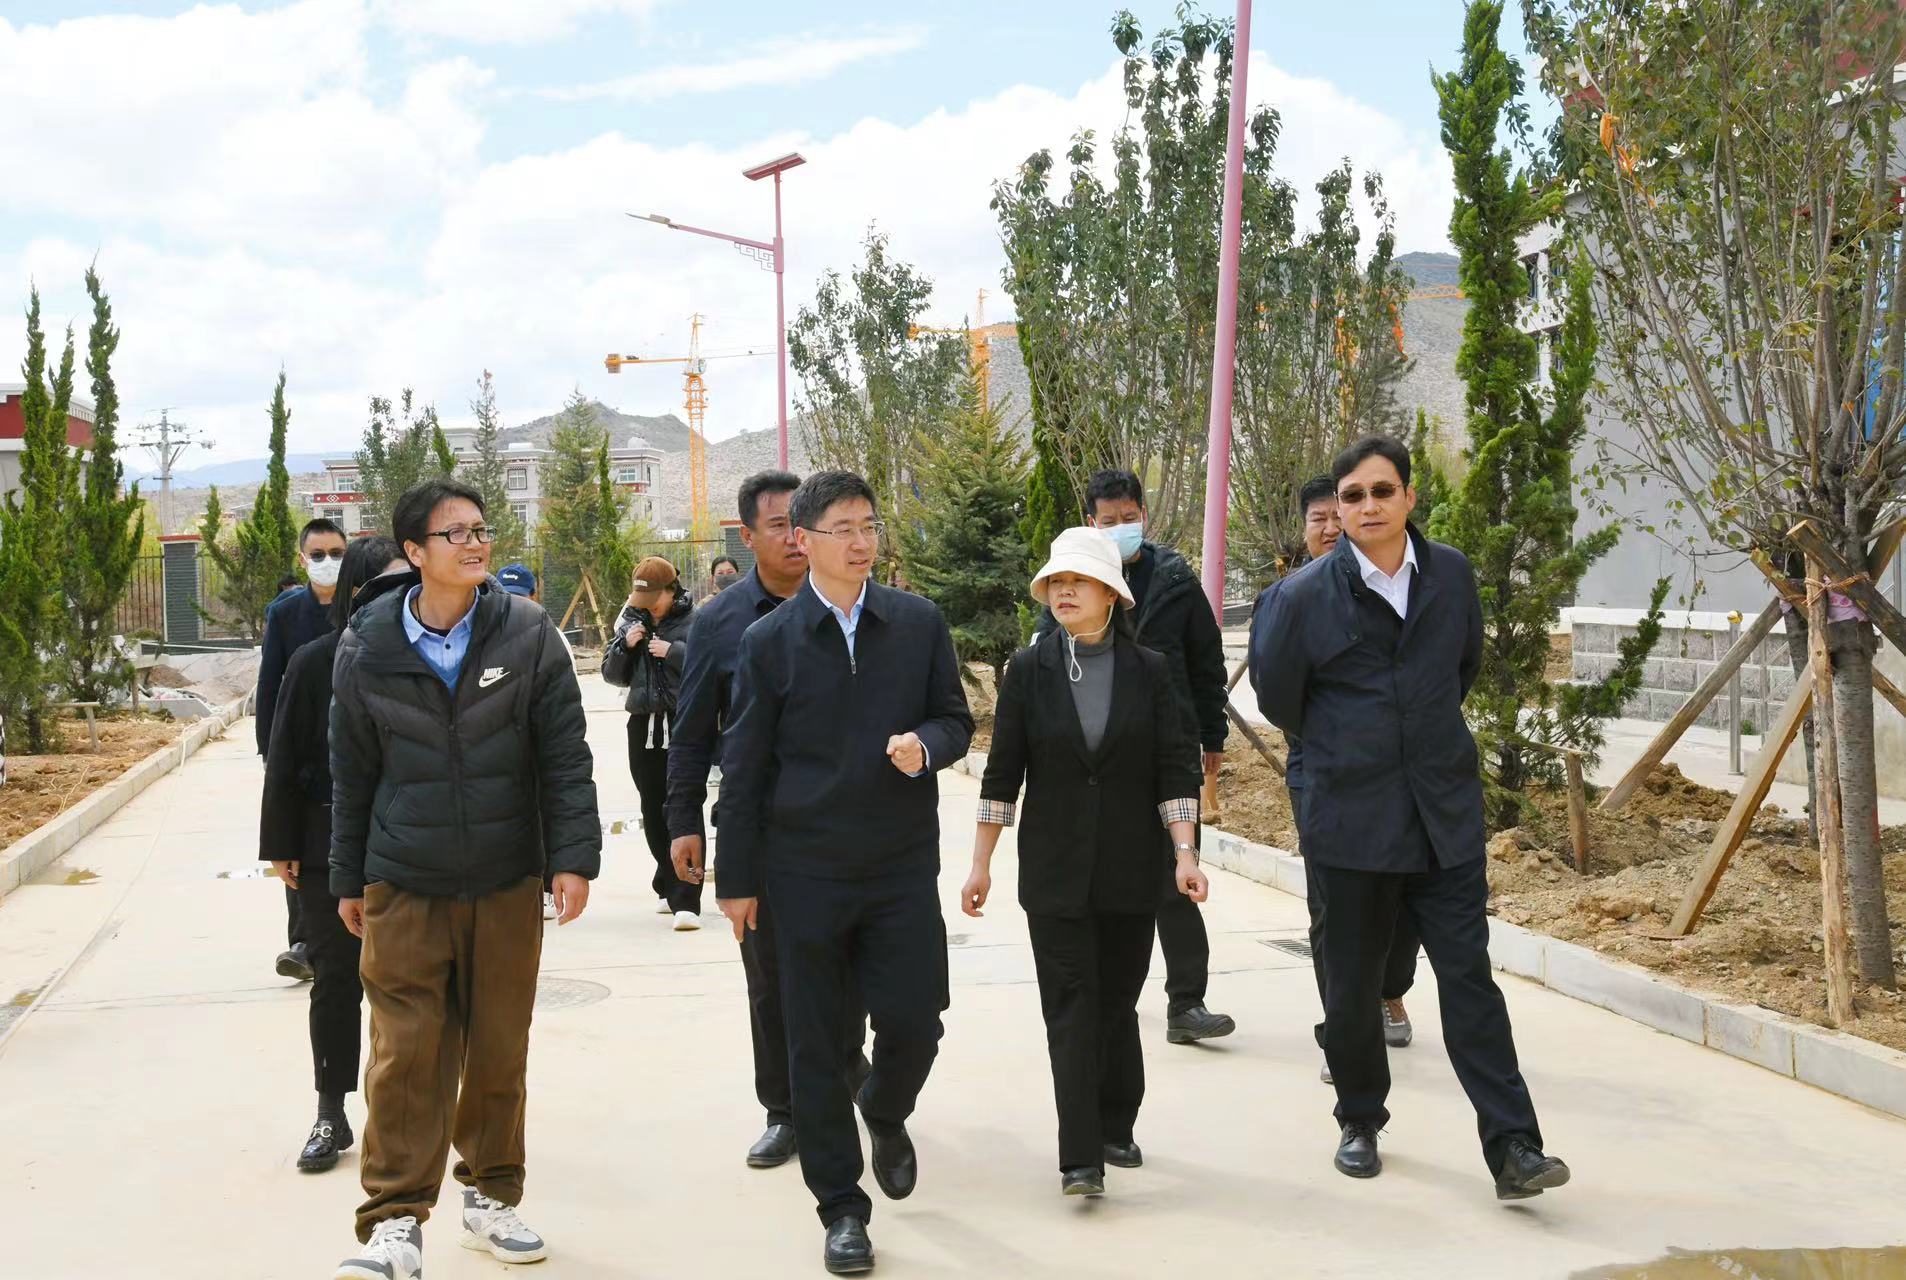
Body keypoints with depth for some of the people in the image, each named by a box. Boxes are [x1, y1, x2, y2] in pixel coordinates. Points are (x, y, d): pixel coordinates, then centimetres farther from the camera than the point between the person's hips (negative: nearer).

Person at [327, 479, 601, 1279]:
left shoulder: (527, 635, -4)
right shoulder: (367, 649, -2)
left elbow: (565, 757, -4)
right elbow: (351, 776, 6)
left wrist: (574, 857, -10)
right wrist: (348, 881, 10)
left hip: (508, 882, 1)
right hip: (405, 885, 0)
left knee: (500, 1049, 10)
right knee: (406, 1053, -4)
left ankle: (491, 1196, 27)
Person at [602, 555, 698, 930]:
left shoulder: (694, 622, -5)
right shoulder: (631, 620, 11)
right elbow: (613, 675, 14)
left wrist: (674, 652, -20)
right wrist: (625, 645, -4)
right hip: (644, 726, 6)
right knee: (652, 812, 13)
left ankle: (686, 899, -12)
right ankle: (669, 888, 27)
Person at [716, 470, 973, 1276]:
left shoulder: (920, 623, 2)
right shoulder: (770, 640, -1)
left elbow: (955, 721, 8)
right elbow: (743, 766, 1)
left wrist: (926, 744, -16)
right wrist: (736, 879, 1)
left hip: (903, 863, 1)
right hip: (805, 869, -1)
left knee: (913, 1023, -1)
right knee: (815, 1046, 5)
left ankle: (885, 1115, 35)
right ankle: (841, 1207, 21)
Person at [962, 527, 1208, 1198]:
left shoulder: (1149, 671, 0)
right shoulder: (1029, 670, 0)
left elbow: (1174, 770, 0)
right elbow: (1002, 771, 1)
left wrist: (1184, 853, -8)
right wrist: (981, 864, 1)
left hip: (1131, 868, 1)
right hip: (1055, 869, -1)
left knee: (1117, 1002, 9)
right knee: (1071, 1007, -4)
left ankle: (1115, 1129, 26)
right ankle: (1080, 1159, -4)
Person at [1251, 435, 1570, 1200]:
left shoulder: (1451, 575, 2)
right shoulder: (1305, 595, -8)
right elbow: (1278, 698, 6)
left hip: (1445, 810, 2)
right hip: (1351, 814, -1)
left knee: (1468, 976, -2)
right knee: (1352, 984, 9)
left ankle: (1512, 1150, -1)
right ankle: (1360, 1123, 30)